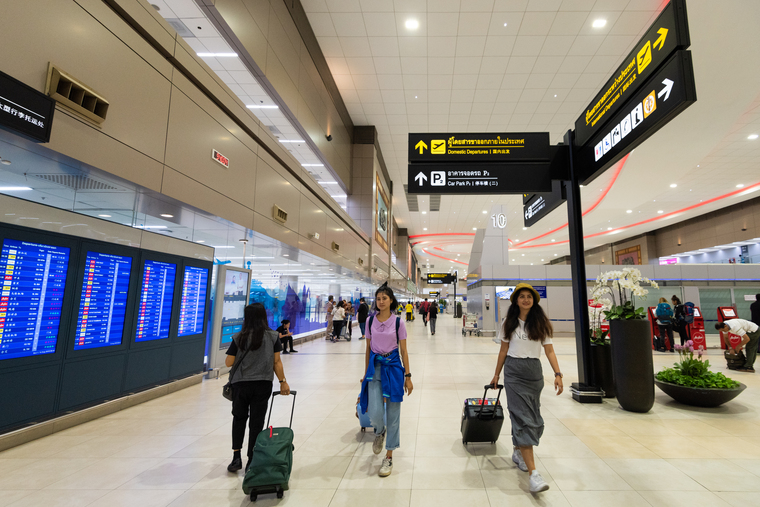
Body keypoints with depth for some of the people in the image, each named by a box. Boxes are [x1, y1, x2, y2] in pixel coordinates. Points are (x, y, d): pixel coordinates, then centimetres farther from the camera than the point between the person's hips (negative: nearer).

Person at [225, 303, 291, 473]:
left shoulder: (239, 338, -7)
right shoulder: (272, 337, -5)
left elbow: (228, 362, -5)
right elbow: (277, 362, -4)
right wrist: (283, 382, 5)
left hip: (240, 384, 0)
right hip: (263, 384, 0)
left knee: (239, 418, 19)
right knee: (256, 422, 8)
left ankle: (236, 458, 19)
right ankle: (251, 462, 14)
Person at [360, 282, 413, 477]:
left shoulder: (398, 322, -4)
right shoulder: (370, 321, 2)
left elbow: (403, 351, -1)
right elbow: (368, 349, 9)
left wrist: (407, 376, -3)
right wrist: (366, 373, 11)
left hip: (393, 366, -1)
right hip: (375, 366, 1)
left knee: (393, 414, 5)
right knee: (375, 414, -8)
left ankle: (389, 457, 21)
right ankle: (380, 432, 29)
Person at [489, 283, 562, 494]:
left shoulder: (541, 323, 2)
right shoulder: (509, 323, 2)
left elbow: (549, 351, -1)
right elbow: (503, 350, 7)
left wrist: (558, 374, -13)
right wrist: (497, 374, 10)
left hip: (534, 372, 2)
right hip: (514, 371, -2)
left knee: (533, 418, 11)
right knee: (524, 418, -8)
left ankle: (518, 452, 37)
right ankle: (533, 473, -10)